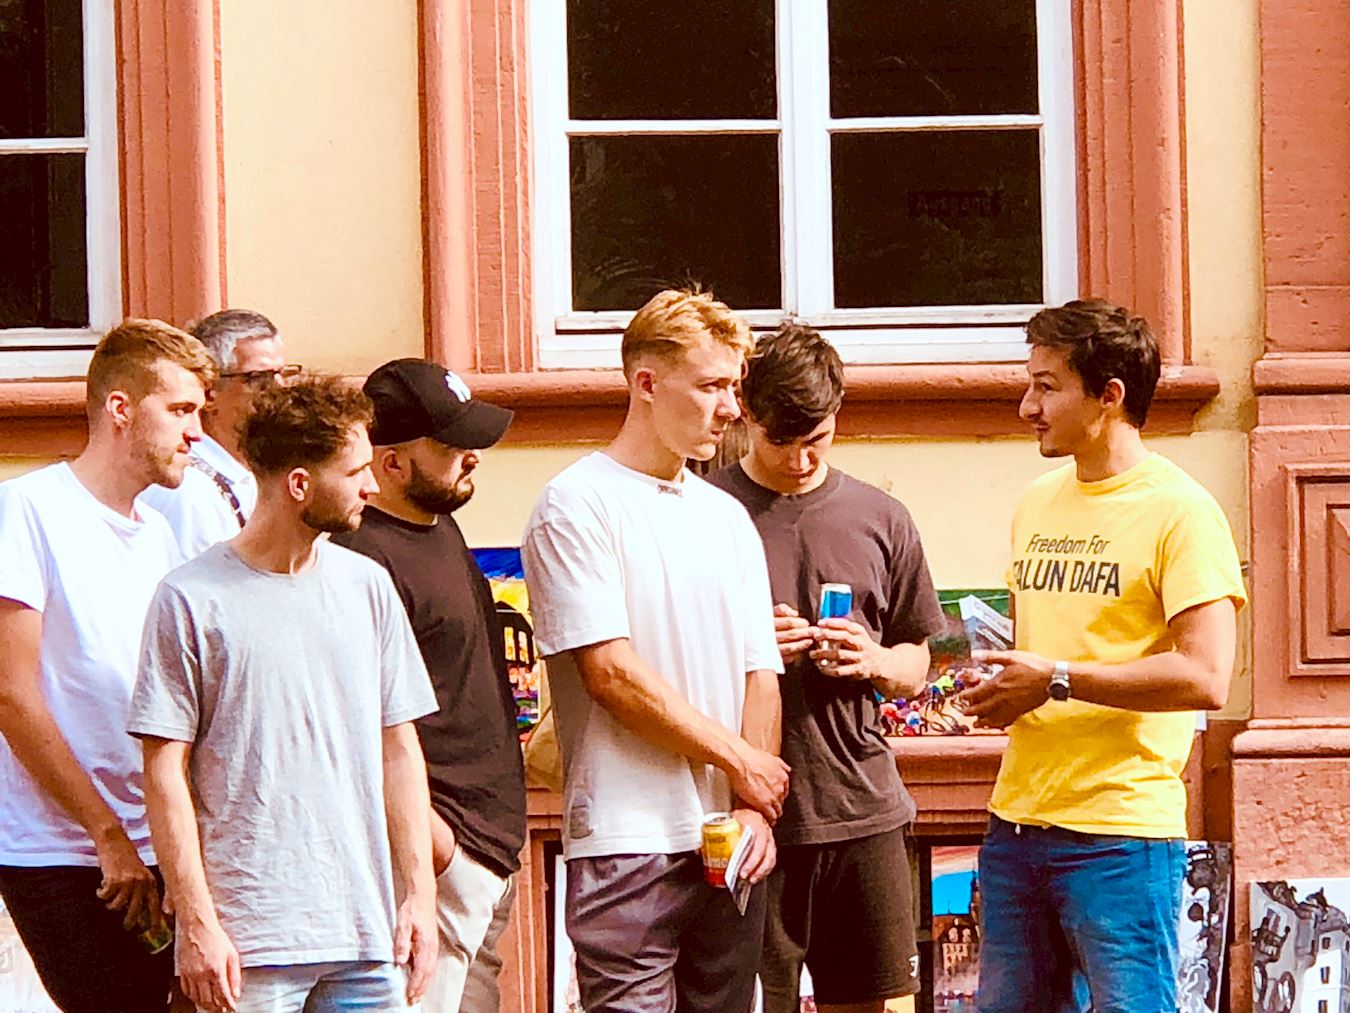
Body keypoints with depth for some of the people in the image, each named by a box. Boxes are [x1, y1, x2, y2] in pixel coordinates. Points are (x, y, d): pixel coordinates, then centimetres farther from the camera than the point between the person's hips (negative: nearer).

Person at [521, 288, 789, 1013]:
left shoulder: (727, 518, 18)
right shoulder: (578, 506, -4)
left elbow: (761, 675, 13)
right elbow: (610, 673, -11)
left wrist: (755, 810, -2)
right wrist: (739, 761, -5)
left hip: (729, 844, 6)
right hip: (627, 844, -6)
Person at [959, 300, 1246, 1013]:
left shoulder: (1179, 511, -9)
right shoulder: (1036, 505, 15)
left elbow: (1205, 679, -18)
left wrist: (1058, 680, -16)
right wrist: (1003, 689, 4)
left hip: (1120, 831, -7)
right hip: (1017, 818, 7)